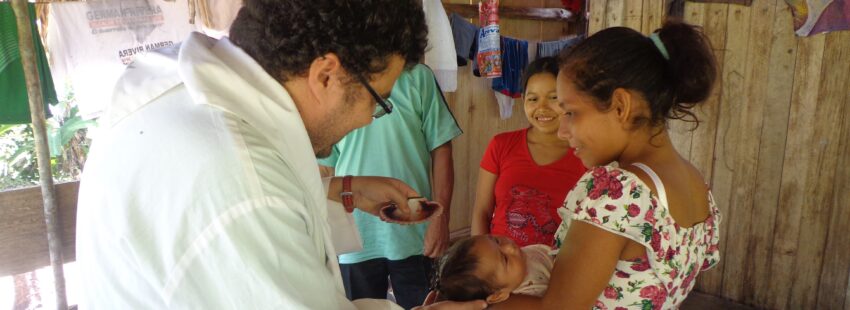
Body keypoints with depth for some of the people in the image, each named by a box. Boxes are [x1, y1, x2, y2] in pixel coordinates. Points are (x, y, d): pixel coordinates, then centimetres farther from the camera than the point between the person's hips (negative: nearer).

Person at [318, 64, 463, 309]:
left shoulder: (417, 77, -3)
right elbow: (325, 168, 6)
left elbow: (441, 151, -2)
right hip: (354, 243, 1)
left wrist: (441, 218, -8)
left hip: (414, 237, 0)